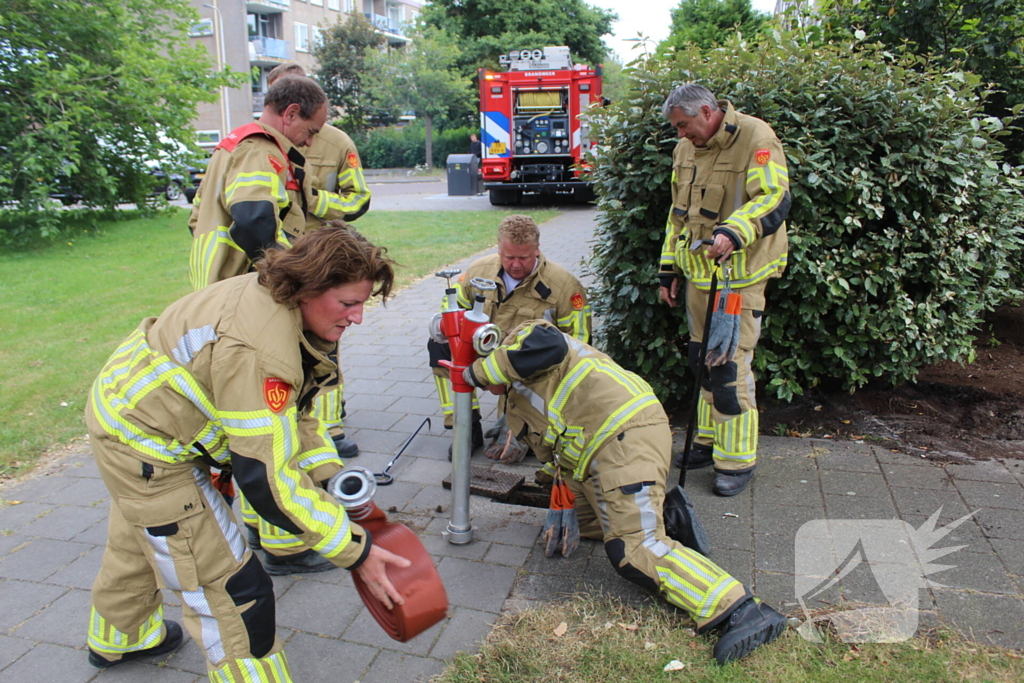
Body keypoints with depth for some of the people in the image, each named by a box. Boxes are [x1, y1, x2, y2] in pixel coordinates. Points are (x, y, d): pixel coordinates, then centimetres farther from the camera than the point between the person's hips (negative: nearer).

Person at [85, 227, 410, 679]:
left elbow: (294, 412, -1)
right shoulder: (258, 353, -38)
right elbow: (265, 477, -35)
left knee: (137, 538, 34)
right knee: (228, 584, -5)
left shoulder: (280, 300, -9)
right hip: (145, 445, -10)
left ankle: (119, 638, 62)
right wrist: (355, 552, -29)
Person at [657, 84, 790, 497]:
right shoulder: (686, 149, 13)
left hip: (739, 277, -8)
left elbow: (775, 200, -20)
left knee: (730, 366, -6)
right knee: (704, 360, 15)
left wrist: (734, 232, -37)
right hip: (698, 274, 8)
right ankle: (709, 440, 31)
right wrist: (668, 269, 17)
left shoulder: (755, 139, -11)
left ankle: (737, 459, 7)